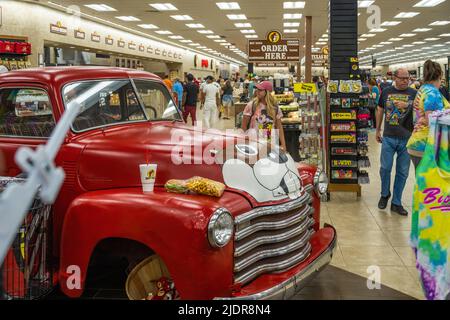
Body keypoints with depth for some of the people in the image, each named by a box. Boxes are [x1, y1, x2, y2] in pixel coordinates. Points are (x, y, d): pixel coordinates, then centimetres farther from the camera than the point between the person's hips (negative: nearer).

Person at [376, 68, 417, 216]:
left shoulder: (413, 93, 1)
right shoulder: (386, 92, 5)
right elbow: (380, 110, 14)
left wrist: (407, 105, -22)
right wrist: (377, 130, 15)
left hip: (407, 139, 0)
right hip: (389, 137, 0)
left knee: (402, 172, 5)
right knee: (385, 168, 1)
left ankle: (396, 203, 16)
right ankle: (385, 194, 27)